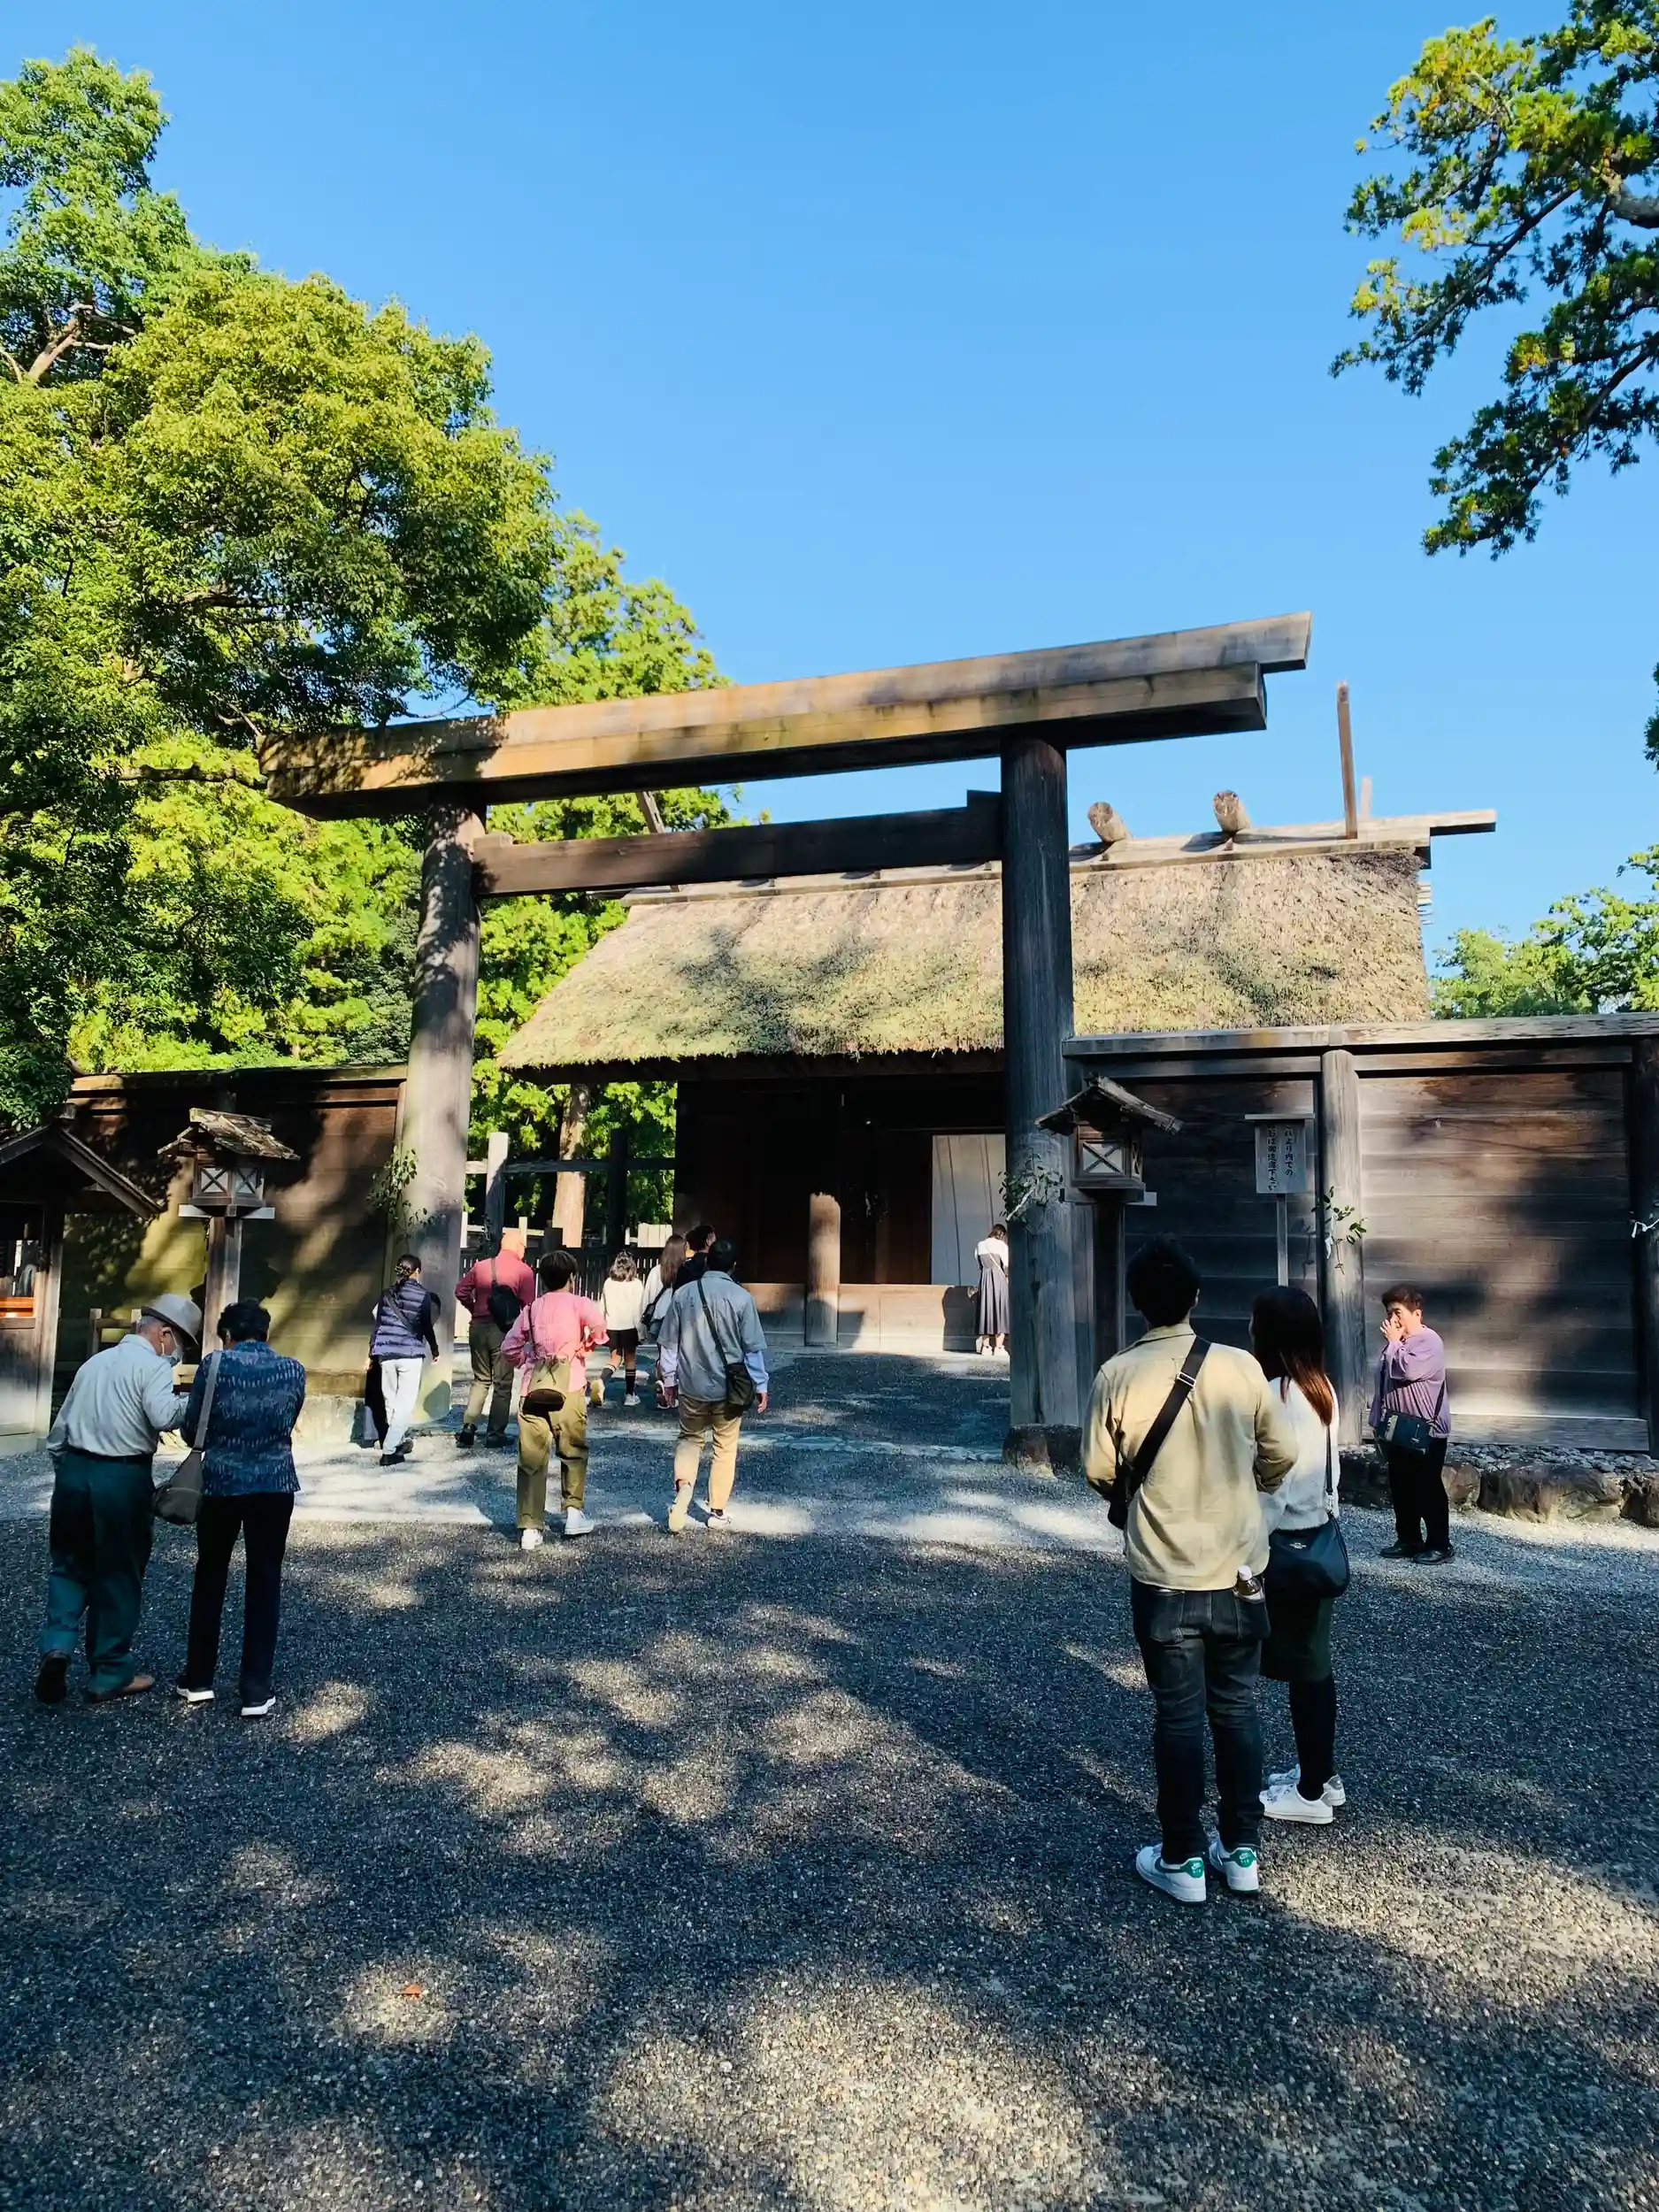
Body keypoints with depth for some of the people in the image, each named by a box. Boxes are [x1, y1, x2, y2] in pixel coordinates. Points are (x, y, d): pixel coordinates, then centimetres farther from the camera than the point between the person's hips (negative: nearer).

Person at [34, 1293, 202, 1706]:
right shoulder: (151, 1364, -9)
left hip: (74, 1471, 6)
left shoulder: (94, 1362, 14)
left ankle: (57, 1646, 1)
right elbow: (164, 1417, -27)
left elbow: (59, 1431, 19)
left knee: (70, 1565, 20)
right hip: (123, 1479, -6)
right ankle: (110, 1675, 16)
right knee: (118, 1576, 6)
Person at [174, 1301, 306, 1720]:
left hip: (221, 1483, 0)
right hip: (274, 1485, 1)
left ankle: (198, 1681, 28)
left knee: (209, 1579, 18)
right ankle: (256, 1692, 10)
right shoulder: (294, 1371, -1)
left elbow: (192, 1433, -1)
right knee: (264, 1584, 8)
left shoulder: (214, 1366, -7)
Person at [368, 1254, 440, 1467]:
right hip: (411, 1354, -4)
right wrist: (434, 1350, 15)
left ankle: (400, 1442, 24)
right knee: (405, 1403, -2)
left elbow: (377, 1325, 10)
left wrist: (372, 1353, 17)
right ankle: (389, 1450, -11)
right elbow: (427, 1326, 0)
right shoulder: (423, 1294, -3)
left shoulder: (387, 1294, 8)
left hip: (386, 1354, 4)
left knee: (391, 1402, 15)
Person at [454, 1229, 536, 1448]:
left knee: (481, 1379, 17)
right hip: (505, 1330, -4)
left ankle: (469, 1425, 3)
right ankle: (496, 1433, 10)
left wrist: (475, 1310, 16)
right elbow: (528, 1305, -12)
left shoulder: (481, 1266, 8)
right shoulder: (523, 1270, -6)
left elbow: (461, 1292, 6)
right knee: (502, 1383, 7)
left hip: (478, 1327, 4)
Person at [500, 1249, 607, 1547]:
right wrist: (587, 1346, -1)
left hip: (534, 1385, 3)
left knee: (532, 1457, 3)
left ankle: (530, 1527, 1)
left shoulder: (532, 1308, 15)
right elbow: (598, 1323, -17)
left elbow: (509, 1348, 13)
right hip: (568, 1384, -3)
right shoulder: (577, 1303, 4)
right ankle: (574, 1511, 13)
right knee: (573, 1450, 15)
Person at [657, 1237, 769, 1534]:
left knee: (689, 1438, 19)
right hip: (728, 1387, -2)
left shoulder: (683, 1293, -4)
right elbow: (753, 1347, -7)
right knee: (725, 1448, 12)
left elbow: (669, 1343, 3)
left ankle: (682, 1485, -7)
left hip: (691, 1386, 2)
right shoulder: (741, 1297, -10)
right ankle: (717, 1511, 18)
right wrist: (760, 1385, 3)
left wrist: (668, 1380, 14)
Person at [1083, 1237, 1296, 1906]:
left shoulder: (1117, 1376, -14)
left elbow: (1099, 1470, -5)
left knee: (1178, 1716, 9)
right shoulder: (1240, 1367, -9)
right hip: (1238, 1571, 2)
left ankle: (1182, 1862, 20)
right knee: (1237, 1708, 16)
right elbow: (1281, 1453, 1)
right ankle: (1242, 1850, 28)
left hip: (1164, 1578, -2)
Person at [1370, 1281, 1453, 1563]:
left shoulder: (1429, 1342, -14)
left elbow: (1407, 1370, -30)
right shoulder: (1395, 1342, 13)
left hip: (1426, 1431, -8)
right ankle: (1408, 1539, 24)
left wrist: (1394, 1342, -15)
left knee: (1429, 1489, 0)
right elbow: (1383, 1382, 17)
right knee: (1400, 1488, 13)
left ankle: (1439, 1544, 10)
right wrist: (1377, 1420, 17)